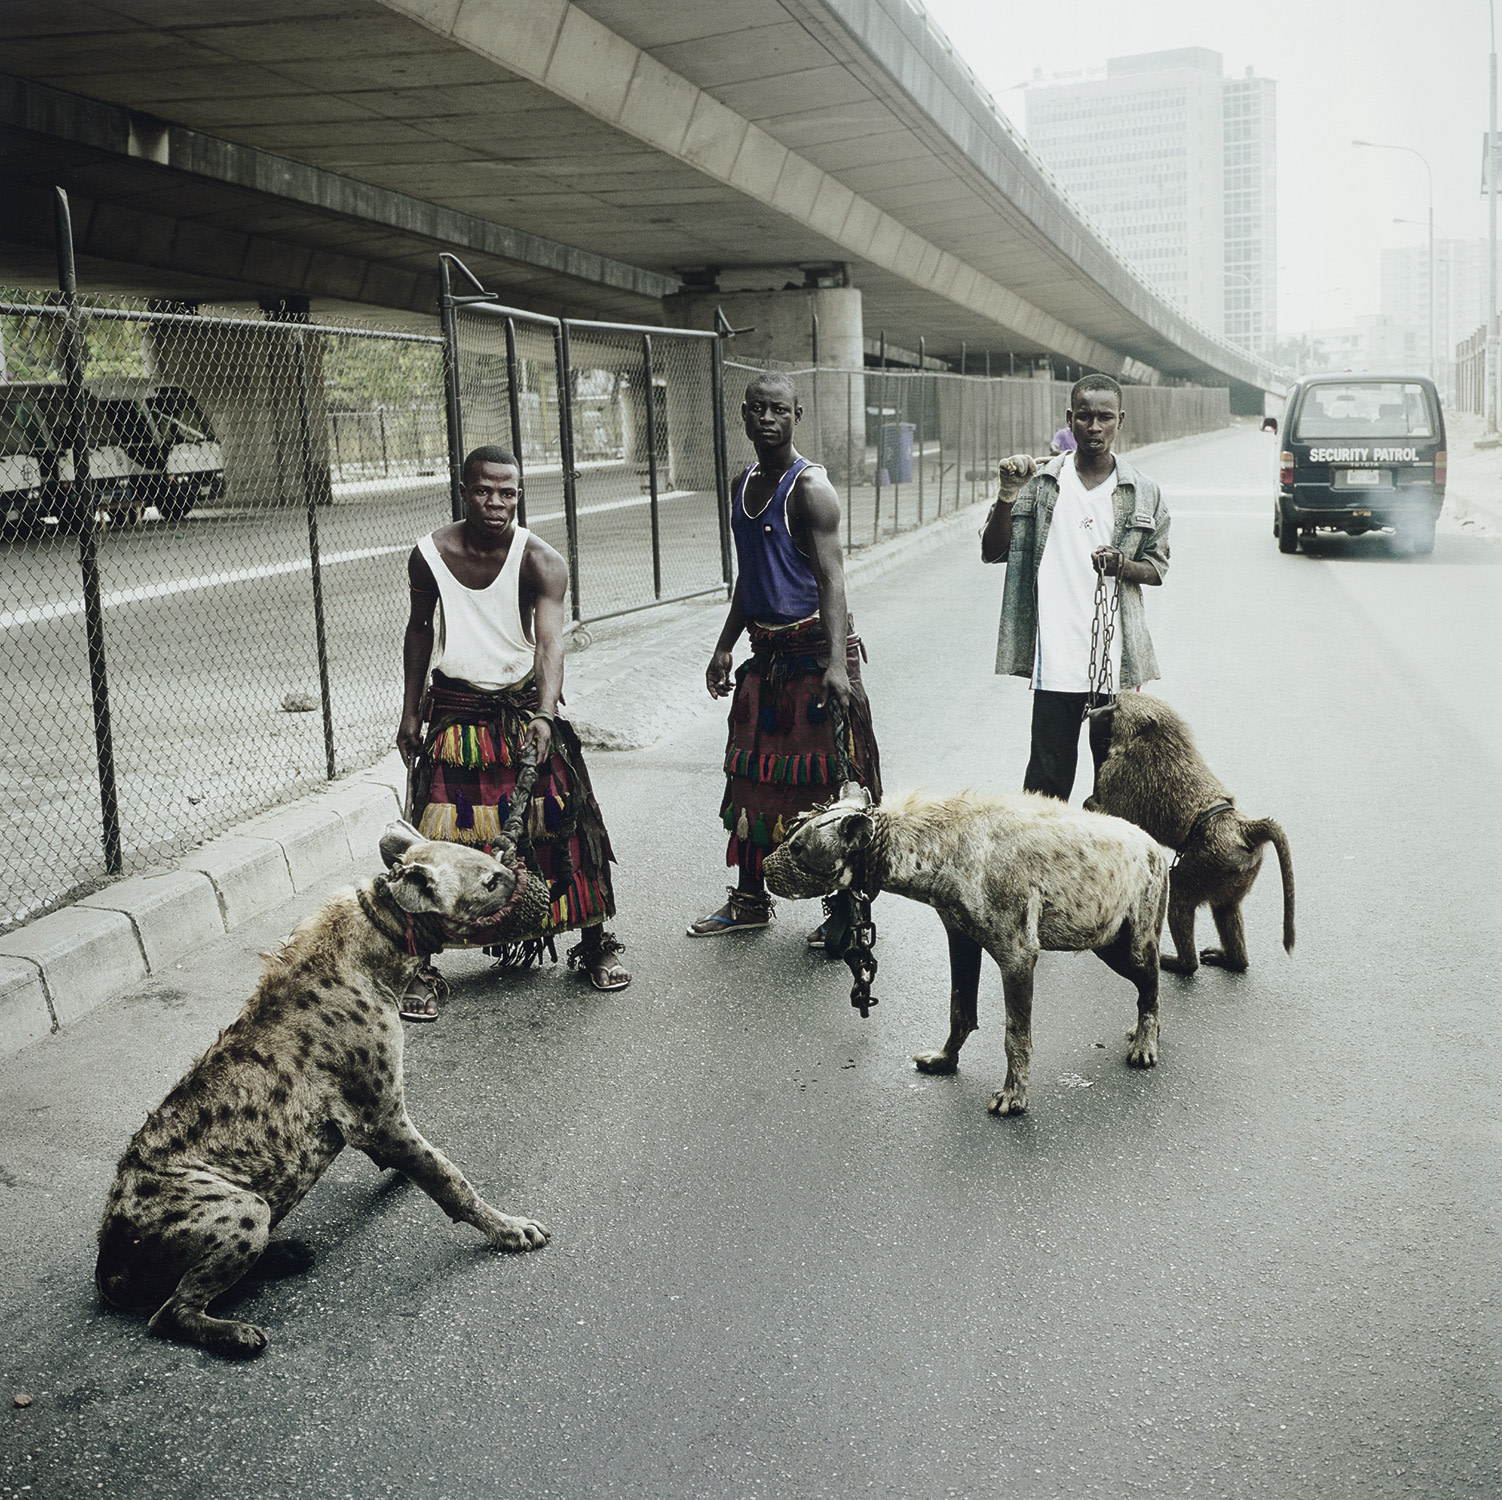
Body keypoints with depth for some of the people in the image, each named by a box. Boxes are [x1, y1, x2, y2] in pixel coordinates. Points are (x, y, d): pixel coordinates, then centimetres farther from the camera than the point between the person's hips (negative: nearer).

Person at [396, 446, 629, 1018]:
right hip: (455, 710, 1)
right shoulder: (429, 555, -7)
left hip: (525, 707, -1)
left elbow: (550, 640, -28)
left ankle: (594, 945, 21)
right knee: (439, 837, -4)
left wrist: (545, 715, -45)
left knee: (564, 824, 1)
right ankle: (421, 967, 8)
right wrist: (410, 712, 11)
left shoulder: (541, 561, -15)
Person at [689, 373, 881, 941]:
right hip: (766, 651, 8)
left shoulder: (810, 488, -13)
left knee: (827, 780, -4)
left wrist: (836, 664, -32)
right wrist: (725, 646, 19)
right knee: (751, 773, 12)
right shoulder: (744, 484, 12)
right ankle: (749, 900, 25)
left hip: (814, 650, -8)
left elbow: (831, 580, -22)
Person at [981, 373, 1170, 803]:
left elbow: (1158, 568, 12)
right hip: (1056, 660, -1)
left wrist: (1122, 565, -10)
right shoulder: (1040, 483, 3)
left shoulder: (1143, 493, 6)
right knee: (1049, 776, -1)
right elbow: (992, 551, 2)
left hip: (1118, 661, 2)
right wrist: (1008, 495, -13)